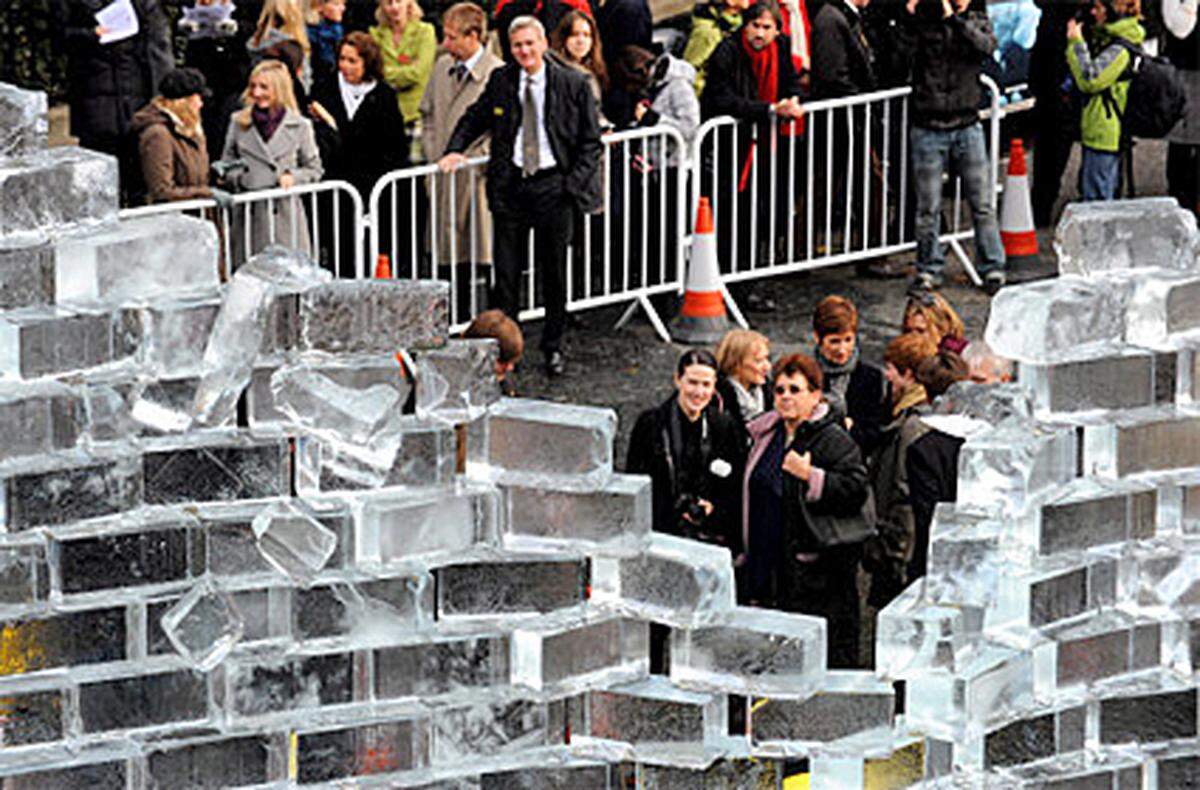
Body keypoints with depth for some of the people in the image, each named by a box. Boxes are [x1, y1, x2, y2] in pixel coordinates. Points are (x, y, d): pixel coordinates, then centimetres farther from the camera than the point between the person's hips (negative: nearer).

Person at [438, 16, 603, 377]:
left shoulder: (573, 84, -2)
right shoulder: (500, 81, 4)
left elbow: (590, 140, 2)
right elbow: (474, 118, 19)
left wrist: (574, 184, -8)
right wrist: (455, 150, 3)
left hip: (553, 186, -1)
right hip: (510, 185, 1)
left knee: (554, 272, 6)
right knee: (506, 270, 2)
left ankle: (553, 347, 20)